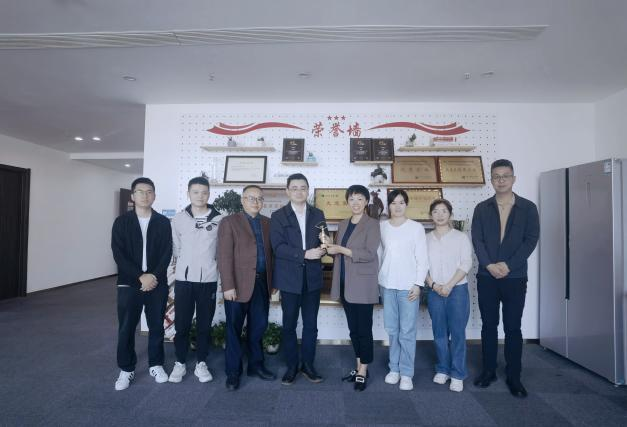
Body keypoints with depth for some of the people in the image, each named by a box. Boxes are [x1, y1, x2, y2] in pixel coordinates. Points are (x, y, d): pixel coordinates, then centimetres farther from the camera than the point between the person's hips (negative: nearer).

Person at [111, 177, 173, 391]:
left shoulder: (163, 222, 3)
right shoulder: (122, 221, 2)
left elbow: (167, 253, -1)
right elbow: (118, 254, -6)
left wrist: (154, 276, -13)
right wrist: (140, 277, -15)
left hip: (157, 283, 1)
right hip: (129, 283, 0)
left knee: (157, 326, 9)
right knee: (126, 328, 6)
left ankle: (156, 365, 26)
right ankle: (126, 369, 23)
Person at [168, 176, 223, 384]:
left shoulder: (219, 220, -2)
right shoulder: (179, 219, 1)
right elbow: (176, 247, 9)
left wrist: (213, 264, 6)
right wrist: (181, 265, 10)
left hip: (209, 279, 0)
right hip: (183, 278, 1)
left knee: (204, 324, 8)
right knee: (181, 323, 8)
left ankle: (201, 363, 23)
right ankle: (180, 363, 24)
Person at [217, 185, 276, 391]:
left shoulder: (267, 223, 12)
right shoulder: (229, 222, -1)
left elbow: (270, 253, 10)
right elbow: (224, 256, -8)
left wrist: (271, 282, 5)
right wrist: (228, 286, -14)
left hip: (262, 283, 4)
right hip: (239, 284, -4)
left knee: (258, 327, 13)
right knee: (234, 329, 8)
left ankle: (256, 365, 29)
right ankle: (233, 372, 21)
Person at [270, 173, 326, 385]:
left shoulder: (318, 214, 9)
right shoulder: (278, 216, -1)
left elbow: (322, 243, 9)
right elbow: (278, 247, -11)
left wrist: (323, 248, -15)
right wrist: (304, 254, -22)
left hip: (312, 276, 3)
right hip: (290, 277, -2)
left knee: (311, 324, 11)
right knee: (289, 325, 8)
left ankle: (308, 365, 26)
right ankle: (291, 366, 24)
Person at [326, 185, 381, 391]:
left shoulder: (372, 224, -7)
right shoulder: (343, 225, 13)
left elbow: (369, 254, -17)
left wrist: (341, 250, -19)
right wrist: (330, 247, -1)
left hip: (362, 285, -6)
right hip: (345, 284, 6)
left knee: (364, 328, 2)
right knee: (353, 328, 14)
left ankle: (363, 372, 14)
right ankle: (358, 367, 27)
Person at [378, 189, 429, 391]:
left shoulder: (416, 227, -2)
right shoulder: (382, 227, 5)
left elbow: (422, 259, -2)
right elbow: (378, 255, 9)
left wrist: (418, 284, -8)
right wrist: (376, 281, 7)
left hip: (408, 286, -2)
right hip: (387, 285, 3)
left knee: (407, 331, 0)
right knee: (392, 329, 10)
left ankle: (406, 373, 13)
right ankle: (394, 368, 23)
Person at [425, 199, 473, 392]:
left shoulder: (461, 237, 1)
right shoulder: (426, 239, 6)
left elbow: (466, 264, -6)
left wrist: (449, 285, -14)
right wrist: (433, 284, -10)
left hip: (457, 289, -2)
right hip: (435, 292, 2)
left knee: (457, 332, -1)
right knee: (439, 332, 9)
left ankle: (457, 375, 9)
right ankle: (442, 369, 23)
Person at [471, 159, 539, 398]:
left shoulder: (528, 208, 3)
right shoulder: (482, 209, 6)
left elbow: (531, 240, -5)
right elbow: (477, 240, 0)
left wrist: (508, 265, -14)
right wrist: (489, 265, -13)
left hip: (515, 277, -1)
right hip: (486, 277, 1)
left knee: (513, 328, 4)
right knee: (488, 325, 9)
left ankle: (514, 377, 16)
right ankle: (488, 371, 22)